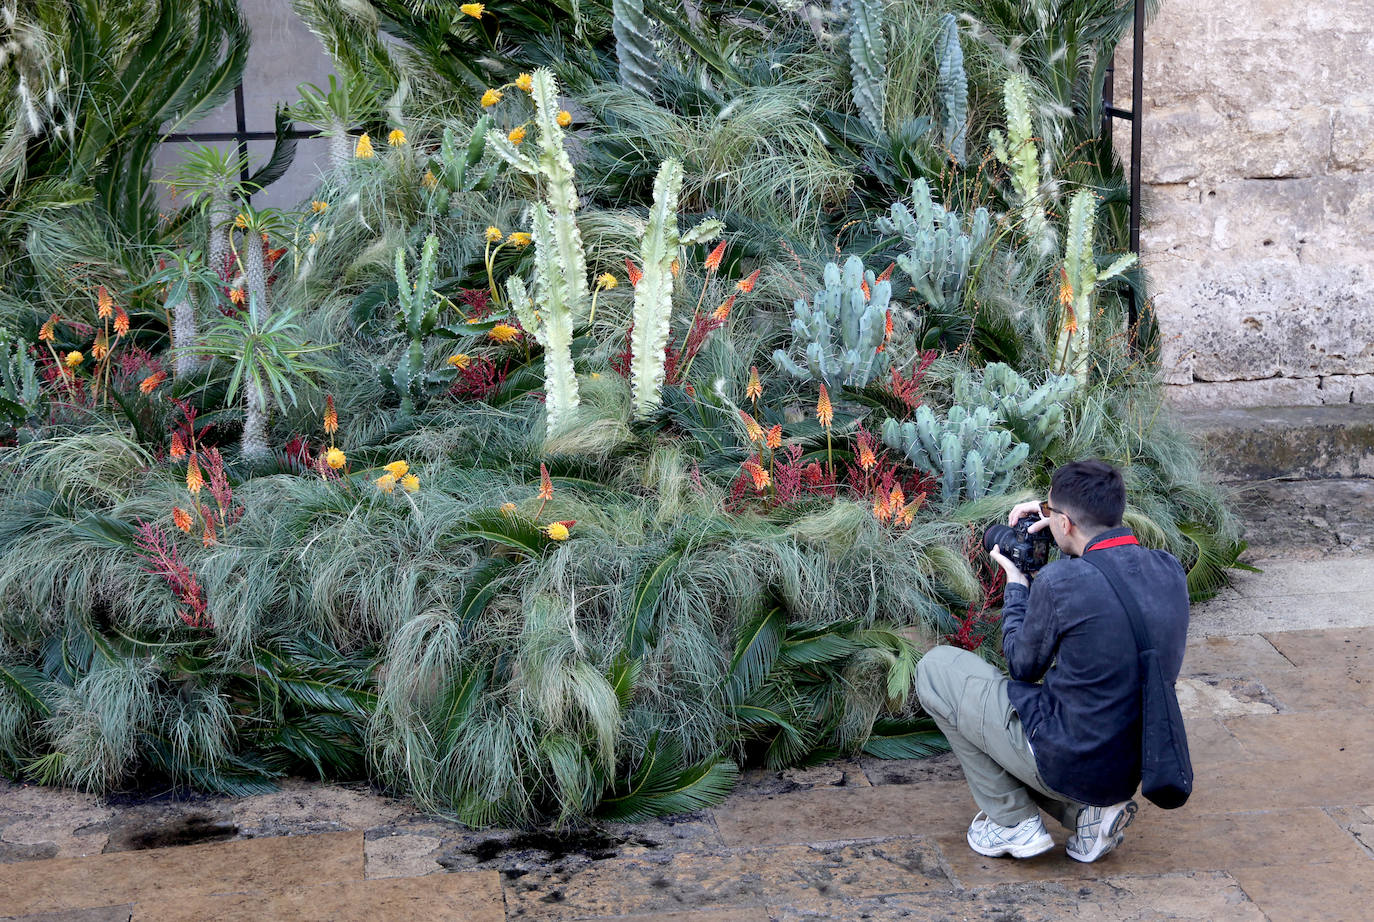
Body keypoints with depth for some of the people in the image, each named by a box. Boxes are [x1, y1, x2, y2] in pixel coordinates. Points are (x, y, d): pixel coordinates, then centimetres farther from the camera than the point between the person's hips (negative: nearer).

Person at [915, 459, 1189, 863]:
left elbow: (1023, 666, -6)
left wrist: (1016, 582, 8)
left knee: (935, 669, 8)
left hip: (1066, 764, -7)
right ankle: (1090, 811, 12)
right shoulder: (1168, 569, -5)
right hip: (1132, 769, 7)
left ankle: (1013, 821, 10)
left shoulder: (1060, 582, -24)